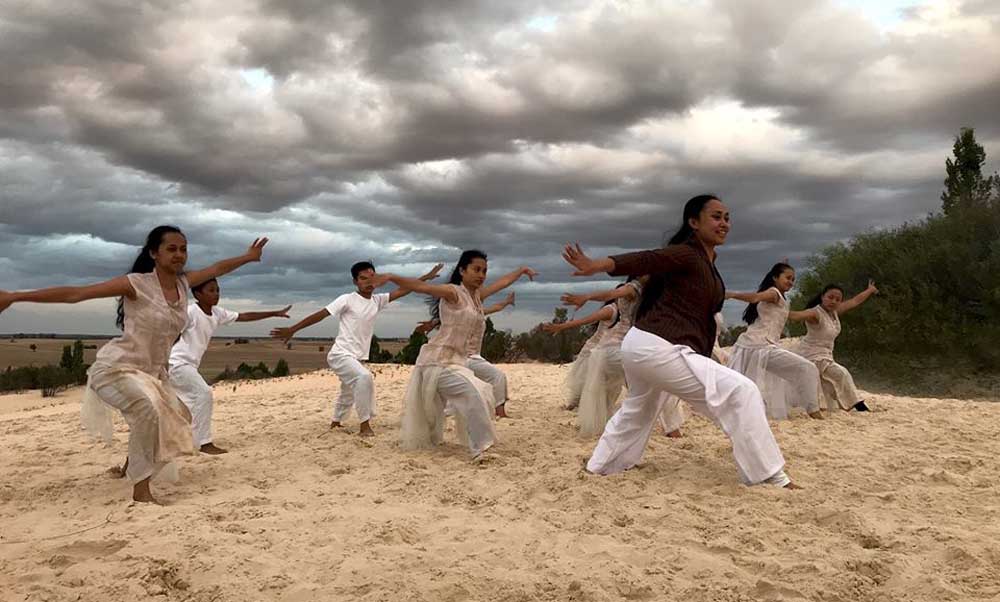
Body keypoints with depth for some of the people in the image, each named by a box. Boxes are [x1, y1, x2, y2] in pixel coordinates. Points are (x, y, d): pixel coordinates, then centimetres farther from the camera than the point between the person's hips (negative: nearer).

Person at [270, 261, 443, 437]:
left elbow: (402, 291, 5)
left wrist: (426, 277, 2)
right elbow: (320, 315, -14)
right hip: (340, 355, -8)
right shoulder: (347, 300, -13)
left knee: (348, 394, 25)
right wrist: (292, 329, -17)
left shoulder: (378, 300, 4)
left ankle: (335, 422, 50)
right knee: (364, 377, -32)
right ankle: (365, 425, -25)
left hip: (357, 358, 8)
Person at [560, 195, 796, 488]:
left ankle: (599, 465, 48)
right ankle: (767, 475, -5)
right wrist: (597, 266, -49)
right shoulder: (685, 254, -16)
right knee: (740, 392, -13)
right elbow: (645, 260, -33)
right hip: (656, 347, -11)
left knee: (637, 411, 30)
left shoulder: (708, 263, 13)